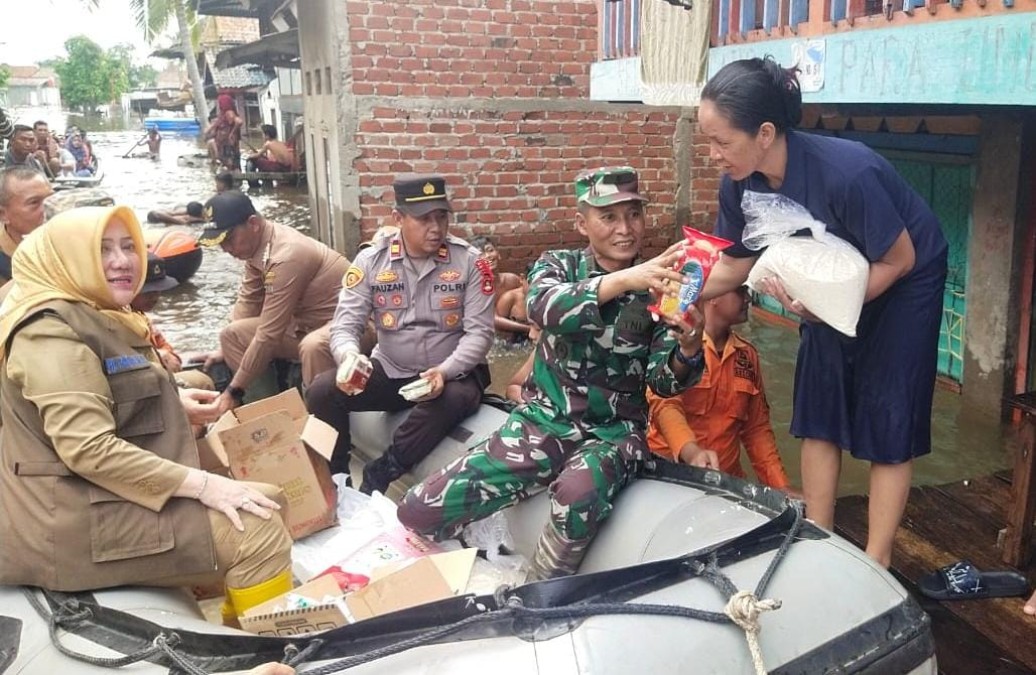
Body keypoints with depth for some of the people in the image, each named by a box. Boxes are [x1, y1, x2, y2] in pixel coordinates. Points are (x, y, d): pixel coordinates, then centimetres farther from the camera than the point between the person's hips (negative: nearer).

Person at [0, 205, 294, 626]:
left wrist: (173, 405, 12)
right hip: (82, 521, -11)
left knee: (266, 500, 14)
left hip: (112, 499, 11)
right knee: (257, 528, -17)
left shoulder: (100, 318, 15)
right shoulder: (53, 332, -18)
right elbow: (88, 448, -28)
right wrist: (202, 484, -26)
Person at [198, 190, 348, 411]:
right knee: (232, 335, 3)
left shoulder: (286, 256, -28)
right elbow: (247, 302, 15)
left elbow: (269, 334, -26)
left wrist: (234, 391, -19)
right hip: (308, 324, 10)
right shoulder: (257, 244, -1)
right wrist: (226, 348, 15)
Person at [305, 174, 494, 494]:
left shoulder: (469, 261, -8)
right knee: (321, 392, -19)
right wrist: (350, 359, -32)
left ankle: (379, 475, -15)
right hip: (389, 370, 2)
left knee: (453, 400, -36)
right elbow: (345, 325, -7)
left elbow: (479, 332, -11)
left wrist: (444, 372, -29)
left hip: (451, 374, -2)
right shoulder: (370, 260, -4)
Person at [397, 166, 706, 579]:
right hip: (544, 421, 2)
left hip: (613, 431, -1)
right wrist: (622, 280, -39)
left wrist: (689, 346, -30)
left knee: (578, 494, -38)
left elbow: (664, 381, -8)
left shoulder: (658, 288, -1)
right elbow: (543, 309, -24)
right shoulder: (559, 266, 0)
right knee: (418, 512, -12)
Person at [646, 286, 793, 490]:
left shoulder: (748, 354, 13)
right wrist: (690, 451, -35)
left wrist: (781, 488, 8)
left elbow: (757, 428, 16)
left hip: (725, 478, 5)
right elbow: (665, 403, -17)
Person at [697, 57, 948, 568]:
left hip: (904, 284, -6)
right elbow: (734, 264, -6)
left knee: (887, 418, -2)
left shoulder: (846, 174, -38)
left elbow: (899, 260, -24)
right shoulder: (739, 184, -20)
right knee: (819, 409, 6)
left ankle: (875, 565, 10)